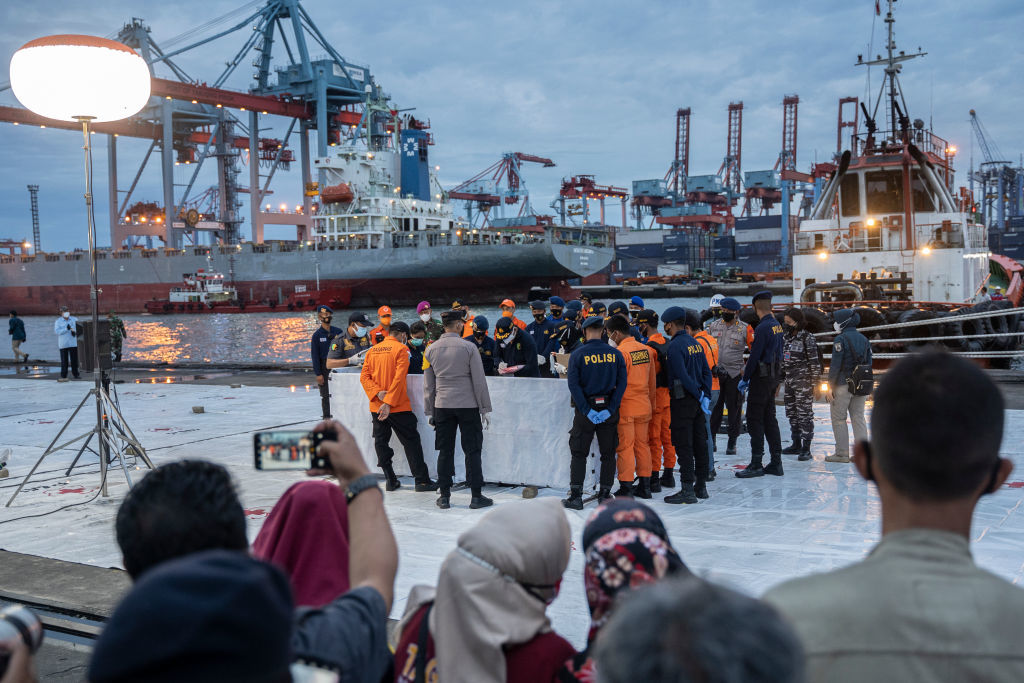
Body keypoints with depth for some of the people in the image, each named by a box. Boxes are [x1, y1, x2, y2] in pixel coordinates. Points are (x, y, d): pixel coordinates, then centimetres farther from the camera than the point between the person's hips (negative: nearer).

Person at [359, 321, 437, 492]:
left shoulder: (372, 350, 9)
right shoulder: (402, 349, -7)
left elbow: (364, 376, 2)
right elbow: (399, 378, -17)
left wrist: (377, 392, -10)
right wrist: (389, 402, -18)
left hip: (376, 406, 5)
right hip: (398, 407, -5)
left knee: (381, 442, 12)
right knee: (411, 441, 2)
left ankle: (390, 481, 13)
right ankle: (422, 481, 3)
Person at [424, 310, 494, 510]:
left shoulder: (432, 349, 5)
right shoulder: (468, 347, -6)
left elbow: (428, 384, 8)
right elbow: (479, 380, -5)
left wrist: (429, 411, 15)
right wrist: (485, 408, 1)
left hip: (442, 406, 3)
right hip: (468, 405, -3)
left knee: (445, 451, 8)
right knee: (472, 450, 2)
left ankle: (444, 496, 11)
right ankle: (476, 497, 4)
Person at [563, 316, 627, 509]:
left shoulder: (578, 355, -8)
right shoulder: (615, 354, -1)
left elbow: (573, 384, -14)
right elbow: (621, 383, -7)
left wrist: (587, 410, -13)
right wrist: (610, 409, -8)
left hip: (585, 409, -2)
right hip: (609, 409, 2)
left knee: (578, 454, 6)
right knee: (608, 454, 12)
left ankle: (576, 496, 4)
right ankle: (605, 494, 15)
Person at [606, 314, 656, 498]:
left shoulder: (620, 352, -15)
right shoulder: (647, 350, 7)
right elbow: (651, 381, 14)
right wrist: (650, 402, 23)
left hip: (625, 407, -7)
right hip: (644, 406, 7)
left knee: (625, 447, 0)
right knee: (642, 444, 13)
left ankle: (626, 488, 3)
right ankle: (645, 485, 19)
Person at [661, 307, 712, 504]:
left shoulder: (675, 346, -15)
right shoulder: (695, 343, 11)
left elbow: (683, 376, -21)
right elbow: (707, 371, 11)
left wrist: (701, 397, -12)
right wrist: (706, 395, 7)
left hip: (682, 401, -8)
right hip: (697, 400, 8)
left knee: (684, 446, -5)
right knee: (699, 443, 13)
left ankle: (687, 490, -4)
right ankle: (701, 486, 21)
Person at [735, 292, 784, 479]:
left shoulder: (763, 328, -18)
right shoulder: (777, 326, 10)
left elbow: (755, 356, -19)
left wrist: (745, 379, -10)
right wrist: (776, 379, 20)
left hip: (761, 378, -9)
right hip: (773, 376, 9)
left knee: (755, 419, -4)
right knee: (769, 418, 13)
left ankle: (756, 464, -2)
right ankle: (776, 462, 16)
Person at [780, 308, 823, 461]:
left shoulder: (807, 338, -10)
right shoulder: (786, 337, 12)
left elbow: (814, 361, -11)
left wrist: (813, 380, -13)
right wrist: (781, 376, 18)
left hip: (803, 381, -8)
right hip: (789, 381, 8)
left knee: (805, 414, -6)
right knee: (791, 414, 13)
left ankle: (806, 449, -4)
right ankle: (796, 445, 24)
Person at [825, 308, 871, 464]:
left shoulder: (841, 339, -12)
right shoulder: (864, 339, 10)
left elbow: (835, 365, -16)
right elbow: (869, 364, 12)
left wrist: (830, 387, -11)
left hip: (843, 385, -7)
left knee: (839, 419, 1)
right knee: (858, 418, 10)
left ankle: (842, 453, 1)